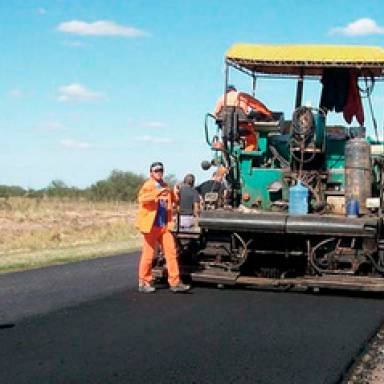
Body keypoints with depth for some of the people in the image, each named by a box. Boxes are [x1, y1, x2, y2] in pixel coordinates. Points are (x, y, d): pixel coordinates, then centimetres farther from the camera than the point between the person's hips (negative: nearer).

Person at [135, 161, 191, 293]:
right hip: (151, 226, -6)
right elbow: (142, 198, -24)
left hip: (165, 226, 6)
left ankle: (174, 282, 5)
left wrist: (174, 194, 5)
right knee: (148, 255, 1)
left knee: (171, 252, 2)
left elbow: (174, 200, 28)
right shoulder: (148, 185, -5)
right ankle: (143, 283, 12)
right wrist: (157, 193, -38)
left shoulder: (165, 187, 15)